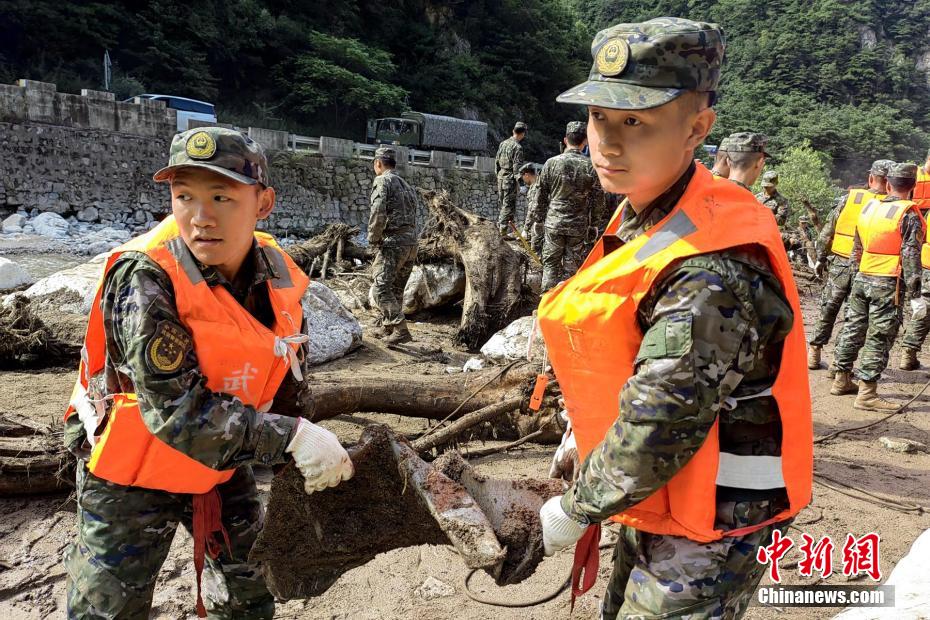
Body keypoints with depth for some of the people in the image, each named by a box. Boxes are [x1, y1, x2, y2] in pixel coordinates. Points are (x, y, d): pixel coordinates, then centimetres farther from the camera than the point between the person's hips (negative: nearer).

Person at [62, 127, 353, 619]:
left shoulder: (277, 277, -12)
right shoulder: (145, 278, -29)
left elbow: (289, 387, 0)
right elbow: (176, 409, -34)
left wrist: (308, 464, -3)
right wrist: (292, 437, -34)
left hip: (223, 466, 5)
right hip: (131, 475, -5)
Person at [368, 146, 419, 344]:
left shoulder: (383, 181, -4)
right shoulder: (406, 184, 22)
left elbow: (378, 212, -17)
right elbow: (412, 214, 16)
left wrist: (373, 239, -5)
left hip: (393, 241, -9)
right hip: (412, 242, 9)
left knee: (382, 287, -7)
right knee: (396, 288, 16)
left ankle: (400, 330, -14)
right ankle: (387, 327, 24)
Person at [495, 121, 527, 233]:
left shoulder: (503, 143, 7)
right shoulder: (517, 147, -16)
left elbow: (497, 161, 14)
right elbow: (517, 167, -18)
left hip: (501, 177, 7)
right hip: (510, 179, -7)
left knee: (502, 202, 18)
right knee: (509, 204, -1)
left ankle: (500, 223, 28)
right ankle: (503, 228, 0)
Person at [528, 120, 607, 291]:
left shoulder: (552, 163, -6)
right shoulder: (591, 166, -6)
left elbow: (540, 195, 0)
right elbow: (599, 200, 1)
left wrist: (536, 217, 13)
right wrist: (593, 222, 14)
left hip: (553, 222, 0)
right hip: (579, 225, 0)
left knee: (550, 264, 11)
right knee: (572, 266, 10)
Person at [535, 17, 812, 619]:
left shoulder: (715, 270, -31)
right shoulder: (642, 219, 0)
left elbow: (659, 428, -30)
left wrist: (575, 509, -16)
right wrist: (583, 431, 14)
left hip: (709, 527, -9)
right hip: (658, 504, 9)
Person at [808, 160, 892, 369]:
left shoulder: (847, 199, -2)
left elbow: (826, 233, 0)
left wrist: (820, 259, 10)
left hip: (838, 265, 1)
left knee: (827, 311, 12)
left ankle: (814, 354, 18)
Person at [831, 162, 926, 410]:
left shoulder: (868, 207, 8)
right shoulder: (908, 215, -10)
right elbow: (910, 257, -14)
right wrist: (915, 295, -12)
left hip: (861, 279, 6)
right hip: (888, 285, -6)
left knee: (853, 329, 15)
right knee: (879, 338, -3)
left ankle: (841, 380, 24)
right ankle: (867, 394, -2)